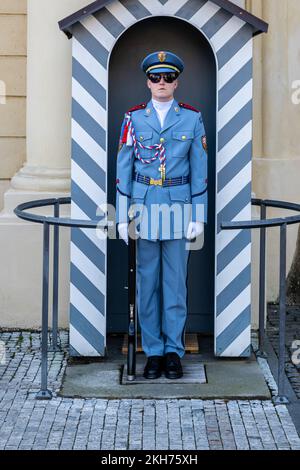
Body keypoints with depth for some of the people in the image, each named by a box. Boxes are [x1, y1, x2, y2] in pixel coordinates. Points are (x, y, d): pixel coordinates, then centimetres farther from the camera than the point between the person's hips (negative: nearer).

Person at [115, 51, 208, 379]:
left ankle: (174, 351, 11)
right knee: (147, 281, 4)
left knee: (175, 280, 3)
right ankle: (153, 352, 12)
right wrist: (122, 217, -2)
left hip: (178, 206, 0)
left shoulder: (192, 118, 2)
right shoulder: (134, 118, 3)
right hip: (144, 205, 1)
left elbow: (199, 170, 3)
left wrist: (199, 217, -3)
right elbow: (123, 169, 3)